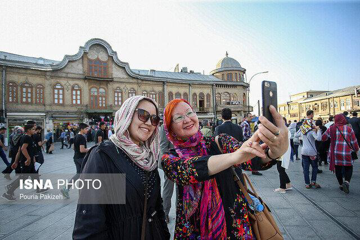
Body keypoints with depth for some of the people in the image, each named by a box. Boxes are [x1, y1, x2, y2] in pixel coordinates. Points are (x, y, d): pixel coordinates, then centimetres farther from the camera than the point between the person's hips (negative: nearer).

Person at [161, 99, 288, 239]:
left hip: (236, 227, 1)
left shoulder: (220, 142, -9)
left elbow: (251, 160, -26)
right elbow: (185, 170, -32)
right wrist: (234, 156, -47)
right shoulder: (170, 159, -10)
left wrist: (275, 151, -48)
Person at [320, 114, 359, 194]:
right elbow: (354, 141, 5)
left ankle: (341, 185, 21)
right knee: (348, 168, 12)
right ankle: (347, 182, -11)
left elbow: (323, 138, 9)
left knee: (338, 168, 13)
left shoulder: (331, 129, 0)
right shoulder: (349, 129, -2)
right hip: (346, 153, -1)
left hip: (335, 152, 1)